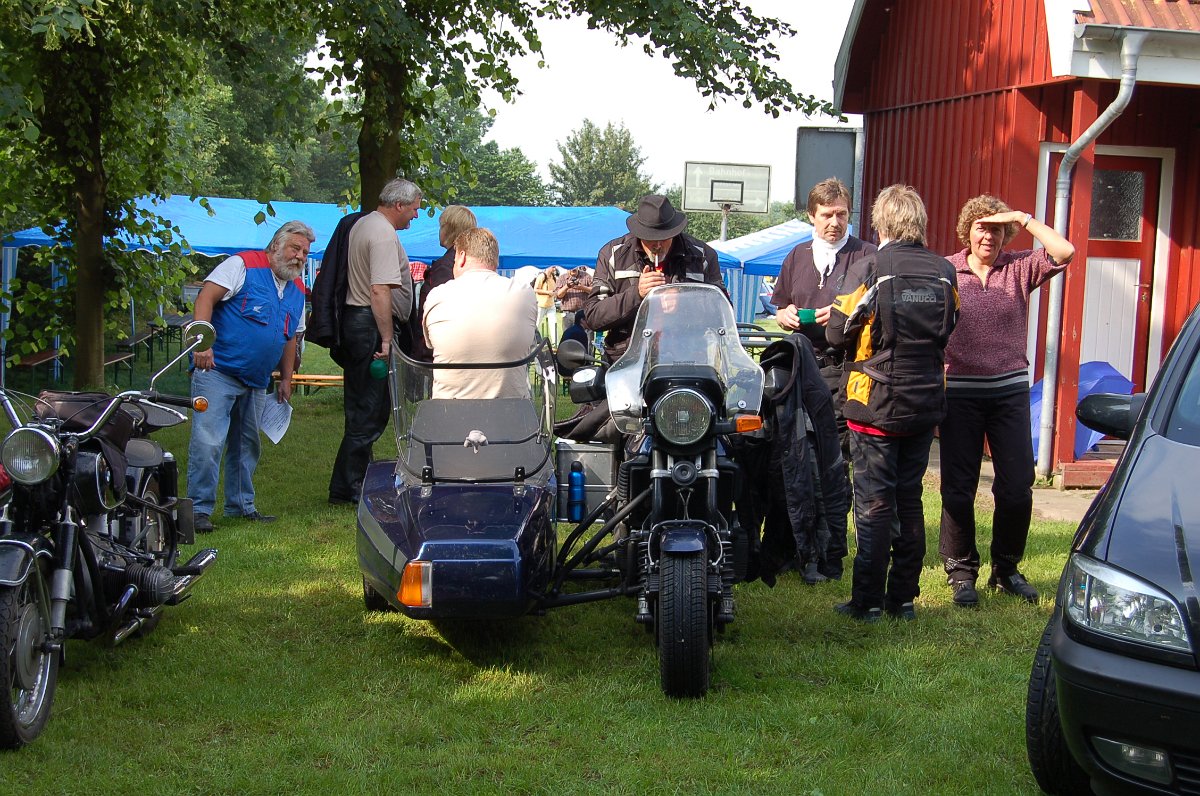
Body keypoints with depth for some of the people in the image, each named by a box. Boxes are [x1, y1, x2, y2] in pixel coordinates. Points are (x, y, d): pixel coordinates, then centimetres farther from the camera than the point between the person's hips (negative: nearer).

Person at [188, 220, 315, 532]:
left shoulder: (297, 293, 15)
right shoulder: (243, 266, -7)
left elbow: (290, 340, 24)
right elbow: (205, 299, -16)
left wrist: (286, 380, 21)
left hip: (256, 382, 8)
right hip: (217, 370, -7)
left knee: (246, 445, 15)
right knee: (208, 442, -12)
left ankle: (241, 505, 26)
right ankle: (199, 508, -5)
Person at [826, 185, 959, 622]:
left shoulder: (868, 270, -15)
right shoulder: (943, 271, 0)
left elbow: (838, 332, -11)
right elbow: (947, 331, 11)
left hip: (877, 405, -4)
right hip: (925, 404, 4)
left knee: (874, 503, 2)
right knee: (909, 500, 13)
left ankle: (868, 601, 6)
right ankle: (903, 597, 19)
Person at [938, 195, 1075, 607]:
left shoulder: (1020, 268, 4)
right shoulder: (947, 271, 0)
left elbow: (1065, 252, -12)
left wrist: (1024, 219, -9)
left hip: (1010, 389, 1)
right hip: (960, 391, -1)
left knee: (1017, 486, 3)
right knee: (959, 488, 4)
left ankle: (1006, 569, 21)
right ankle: (961, 572, 16)